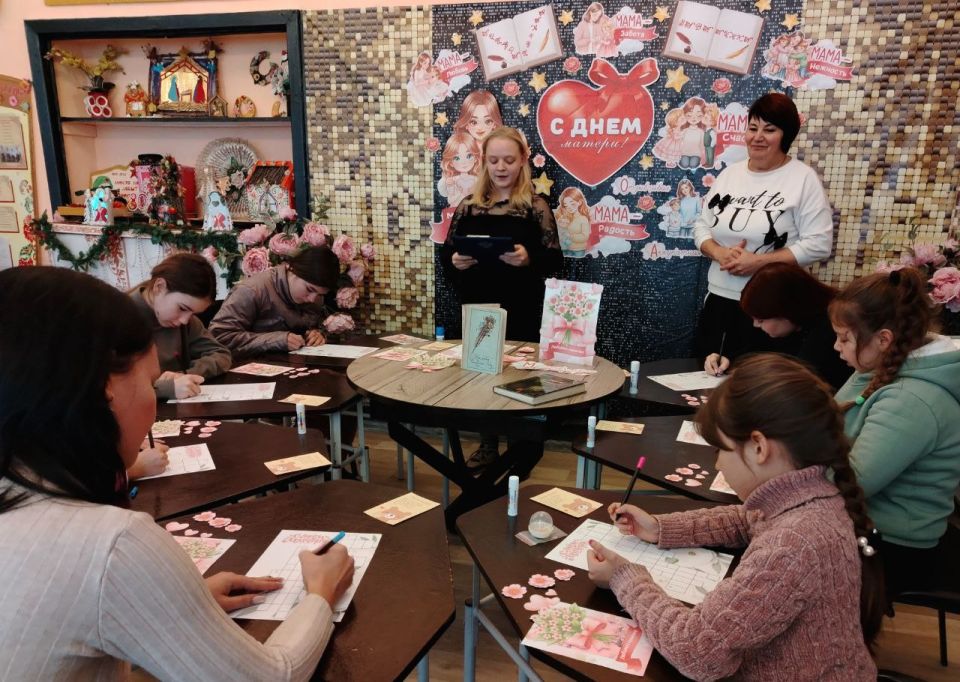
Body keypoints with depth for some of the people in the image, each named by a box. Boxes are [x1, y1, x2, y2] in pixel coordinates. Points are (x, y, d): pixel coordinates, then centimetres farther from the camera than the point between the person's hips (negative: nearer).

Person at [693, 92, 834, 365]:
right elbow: (702, 227, 9)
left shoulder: (803, 178, -6)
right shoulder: (729, 174, 9)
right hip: (718, 299, 5)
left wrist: (759, 261, -19)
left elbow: (818, 243, -12)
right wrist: (719, 253, -12)